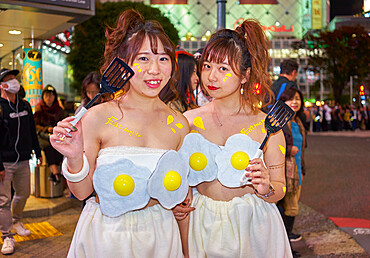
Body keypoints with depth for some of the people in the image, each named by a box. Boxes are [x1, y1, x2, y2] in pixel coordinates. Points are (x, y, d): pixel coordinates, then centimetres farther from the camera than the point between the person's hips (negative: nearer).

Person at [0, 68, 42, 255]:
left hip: (23, 160, 6)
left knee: (23, 194, 15)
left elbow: (32, 131, 19)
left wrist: (37, 152, 17)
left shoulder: (25, 106, 10)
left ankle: (16, 221, 40)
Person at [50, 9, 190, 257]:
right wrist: (75, 159, -23)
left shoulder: (179, 124, -3)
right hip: (105, 236, -2)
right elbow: (82, 191, -7)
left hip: (159, 236, 3)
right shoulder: (98, 117, -13)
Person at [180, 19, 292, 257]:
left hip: (252, 229, -1)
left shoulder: (266, 126, -9)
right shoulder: (188, 121, -4)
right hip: (202, 228, 1)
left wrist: (266, 188, -22)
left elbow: (280, 188, -2)